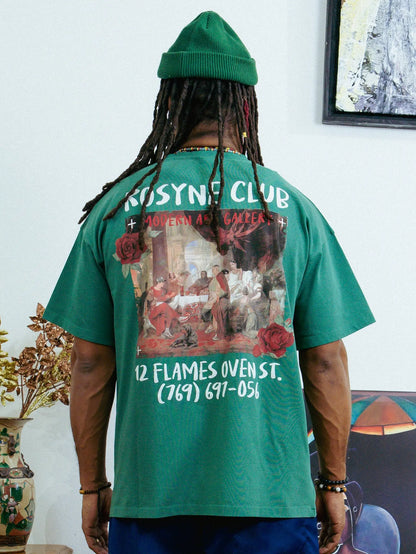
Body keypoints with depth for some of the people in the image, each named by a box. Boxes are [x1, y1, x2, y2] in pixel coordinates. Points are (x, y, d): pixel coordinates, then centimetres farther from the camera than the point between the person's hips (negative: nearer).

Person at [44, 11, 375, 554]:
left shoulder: (116, 207, 2)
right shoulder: (294, 209, 0)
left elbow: (89, 362, 3)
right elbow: (327, 361, -1)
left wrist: (92, 487, 12)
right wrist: (333, 483, 10)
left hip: (147, 493, 1)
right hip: (270, 494, -1)